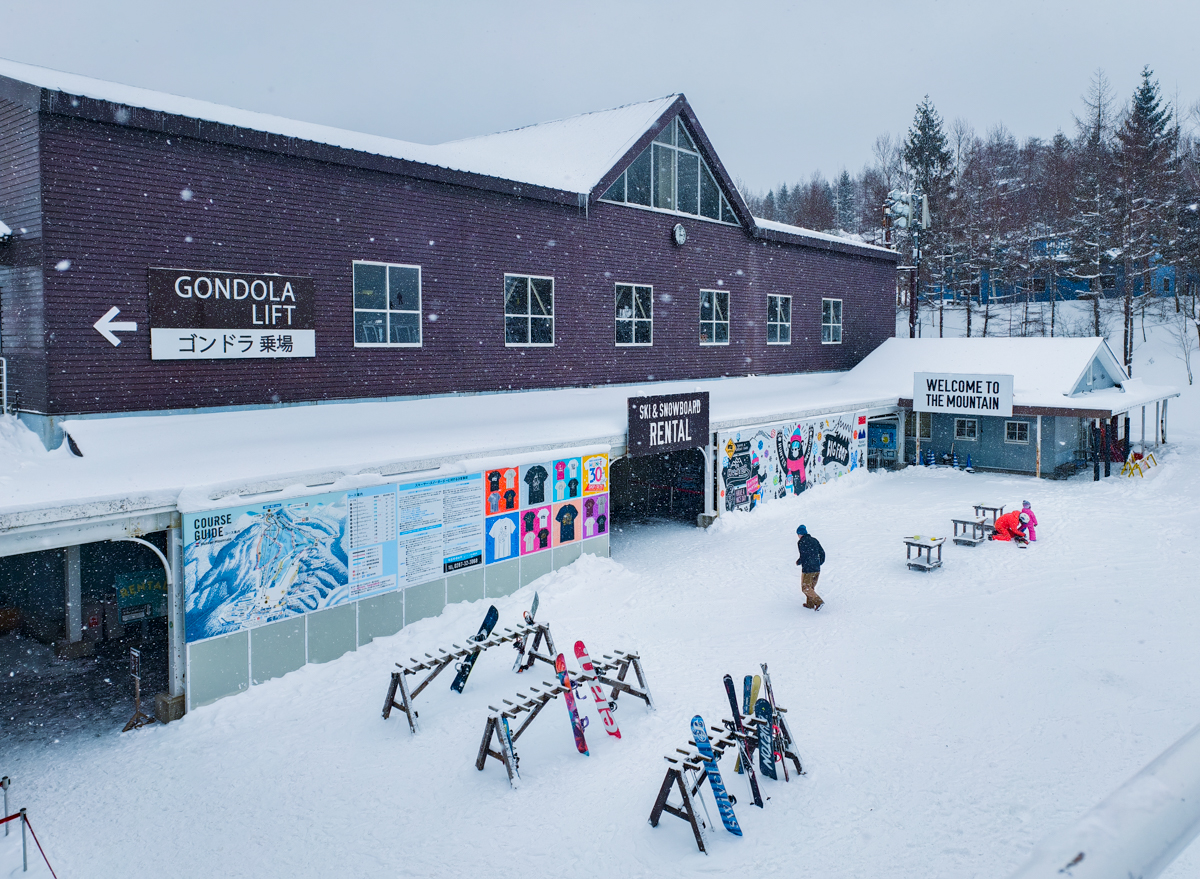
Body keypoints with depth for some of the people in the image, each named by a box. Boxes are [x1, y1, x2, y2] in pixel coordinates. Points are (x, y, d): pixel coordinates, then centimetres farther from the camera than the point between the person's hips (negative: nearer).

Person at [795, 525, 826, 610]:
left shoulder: (801, 542, -11)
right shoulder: (815, 540, 9)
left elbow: (803, 556, -19)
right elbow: (822, 553, 10)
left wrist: (798, 562, 0)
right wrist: (820, 563, 23)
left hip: (807, 569, -7)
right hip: (817, 569, 7)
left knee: (806, 588, 3)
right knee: (811, 586, 20)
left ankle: (818, 601, -10)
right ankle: (810, 603, 24)